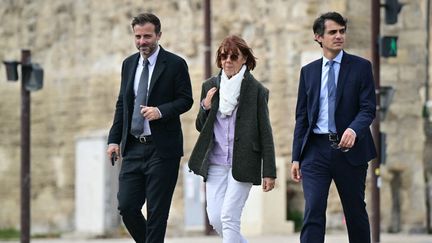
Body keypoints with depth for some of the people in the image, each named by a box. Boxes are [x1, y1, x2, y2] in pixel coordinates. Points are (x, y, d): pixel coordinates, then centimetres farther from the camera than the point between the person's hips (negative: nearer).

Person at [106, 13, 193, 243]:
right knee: (127, 206, 0)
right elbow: (122, 103, 16)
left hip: (162, 148, -5)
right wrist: (114, 139, 7)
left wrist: (161, 111, -22)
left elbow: (186, 100, -4)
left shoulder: (175, 64, -3)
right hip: (133, 147, 5)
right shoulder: (129, 64, 13)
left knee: (157, 211, -3)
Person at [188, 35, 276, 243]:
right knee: (215, 219, -1)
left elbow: (265, 133, -2)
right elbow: (200, 127, 17)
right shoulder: (210, 86, 9)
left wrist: (269, 172, -6)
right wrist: (205, 107, -5)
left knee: (229, 216, -13)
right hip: (215, 163, 4)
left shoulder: (256, 90, -2)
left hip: (243, 163, -4)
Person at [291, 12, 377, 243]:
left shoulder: (361, 67, 3)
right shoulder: (308, 71, 11)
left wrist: (354, 129, -27)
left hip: (349, 148, -1)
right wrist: (296, 157, 6)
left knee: (356, 213, 9)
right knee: (313, 212, -9)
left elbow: (368, 108, -5)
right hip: (316, 148, 1)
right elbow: (301, 117, 12)